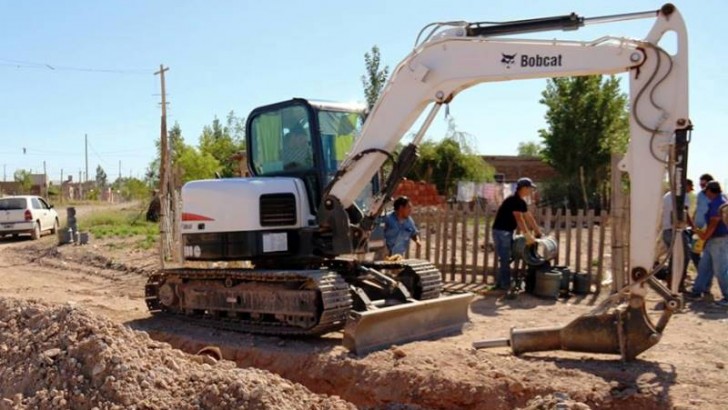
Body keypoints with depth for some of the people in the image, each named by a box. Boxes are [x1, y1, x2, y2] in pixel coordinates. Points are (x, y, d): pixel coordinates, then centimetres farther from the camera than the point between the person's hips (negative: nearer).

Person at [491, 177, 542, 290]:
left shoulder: (521, 202, 12)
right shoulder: (514, 200, -19)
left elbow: (529, 217, 17)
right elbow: (519, 218, -28)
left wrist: (538, 232, 16)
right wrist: (528, 235, -33)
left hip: (508, 232, 10)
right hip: (501, 231, -10)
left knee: (506, 259, 14)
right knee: (505, 259, -7)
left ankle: (500, 283, 22)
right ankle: (505, 285, -2)